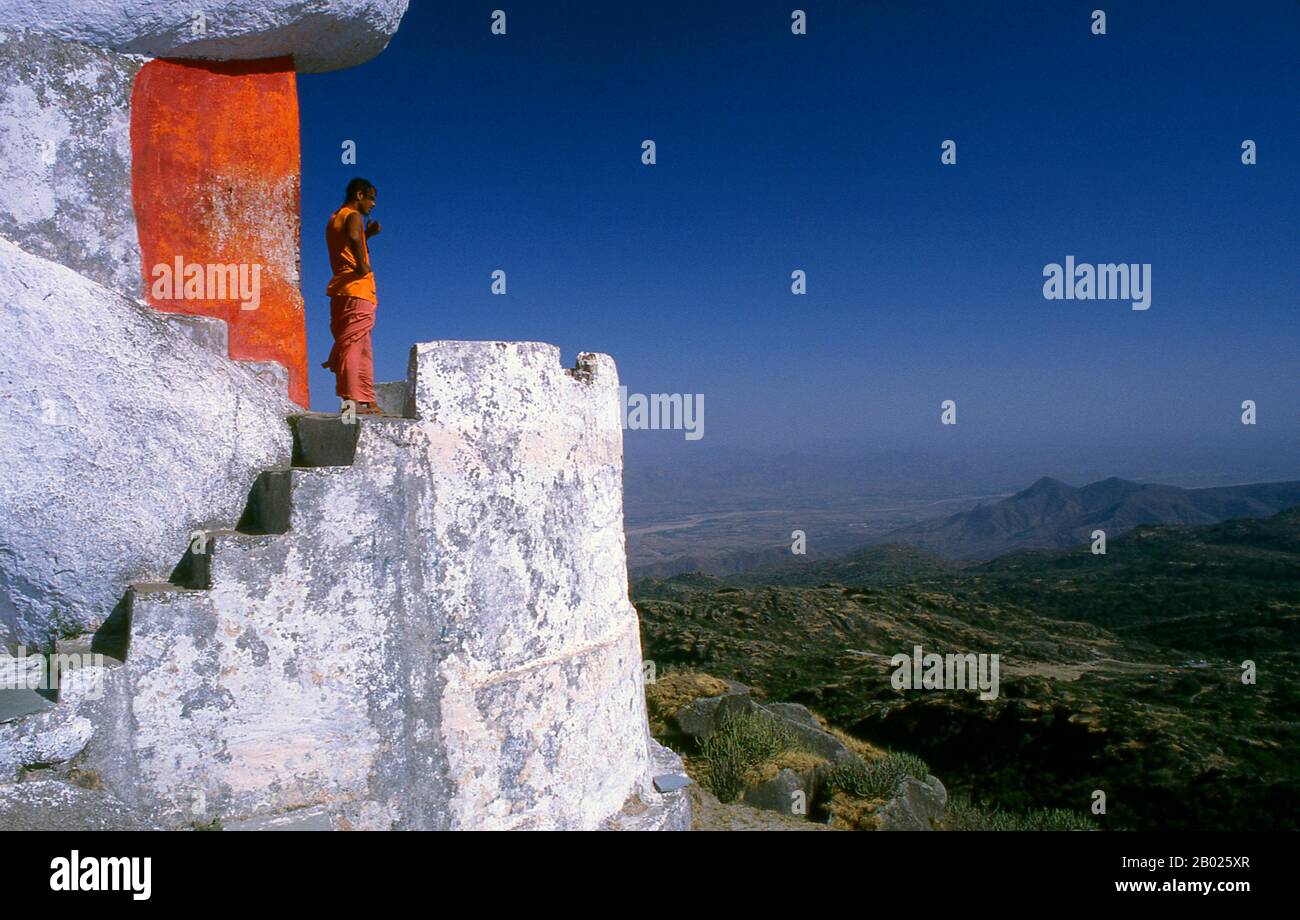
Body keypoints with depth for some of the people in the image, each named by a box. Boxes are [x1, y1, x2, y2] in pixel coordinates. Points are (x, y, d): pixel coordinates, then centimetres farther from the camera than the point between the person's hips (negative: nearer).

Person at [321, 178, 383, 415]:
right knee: (352, 345, -12)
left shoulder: (334, 218, 23)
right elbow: (353, 237, -30)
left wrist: (367, 235, 23)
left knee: (362, 349, 11)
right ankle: (352, 400, -15)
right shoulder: (353, 216, -7)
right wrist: (362, 264, -25)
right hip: (356, 290, -9)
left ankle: (368, 401, 12)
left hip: (341, 291, 9)